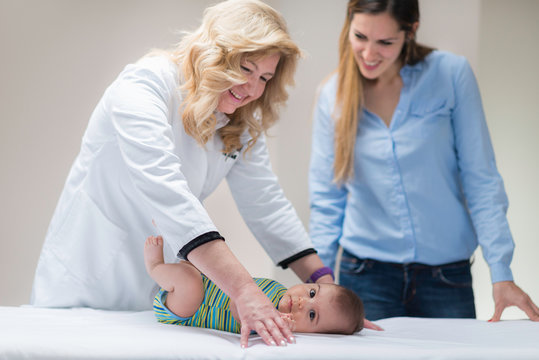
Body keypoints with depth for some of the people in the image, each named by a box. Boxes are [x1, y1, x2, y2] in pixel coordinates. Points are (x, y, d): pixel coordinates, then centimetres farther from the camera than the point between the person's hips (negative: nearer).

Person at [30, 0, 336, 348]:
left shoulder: (242, 123, 2)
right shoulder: (144, 84, -22)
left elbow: (267, 204, 1)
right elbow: (166, 193, -35)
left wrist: (323, 281, -13)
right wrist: (242, 289, -44)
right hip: (87, 287, -5)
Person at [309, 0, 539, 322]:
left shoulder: (451, 74, -5)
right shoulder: (334, 94, 1)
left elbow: (481, 181, -3)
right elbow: (326, 199, 6)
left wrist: (501, 273, -8)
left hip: (448, 275, -1)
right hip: (364, 272, 1)